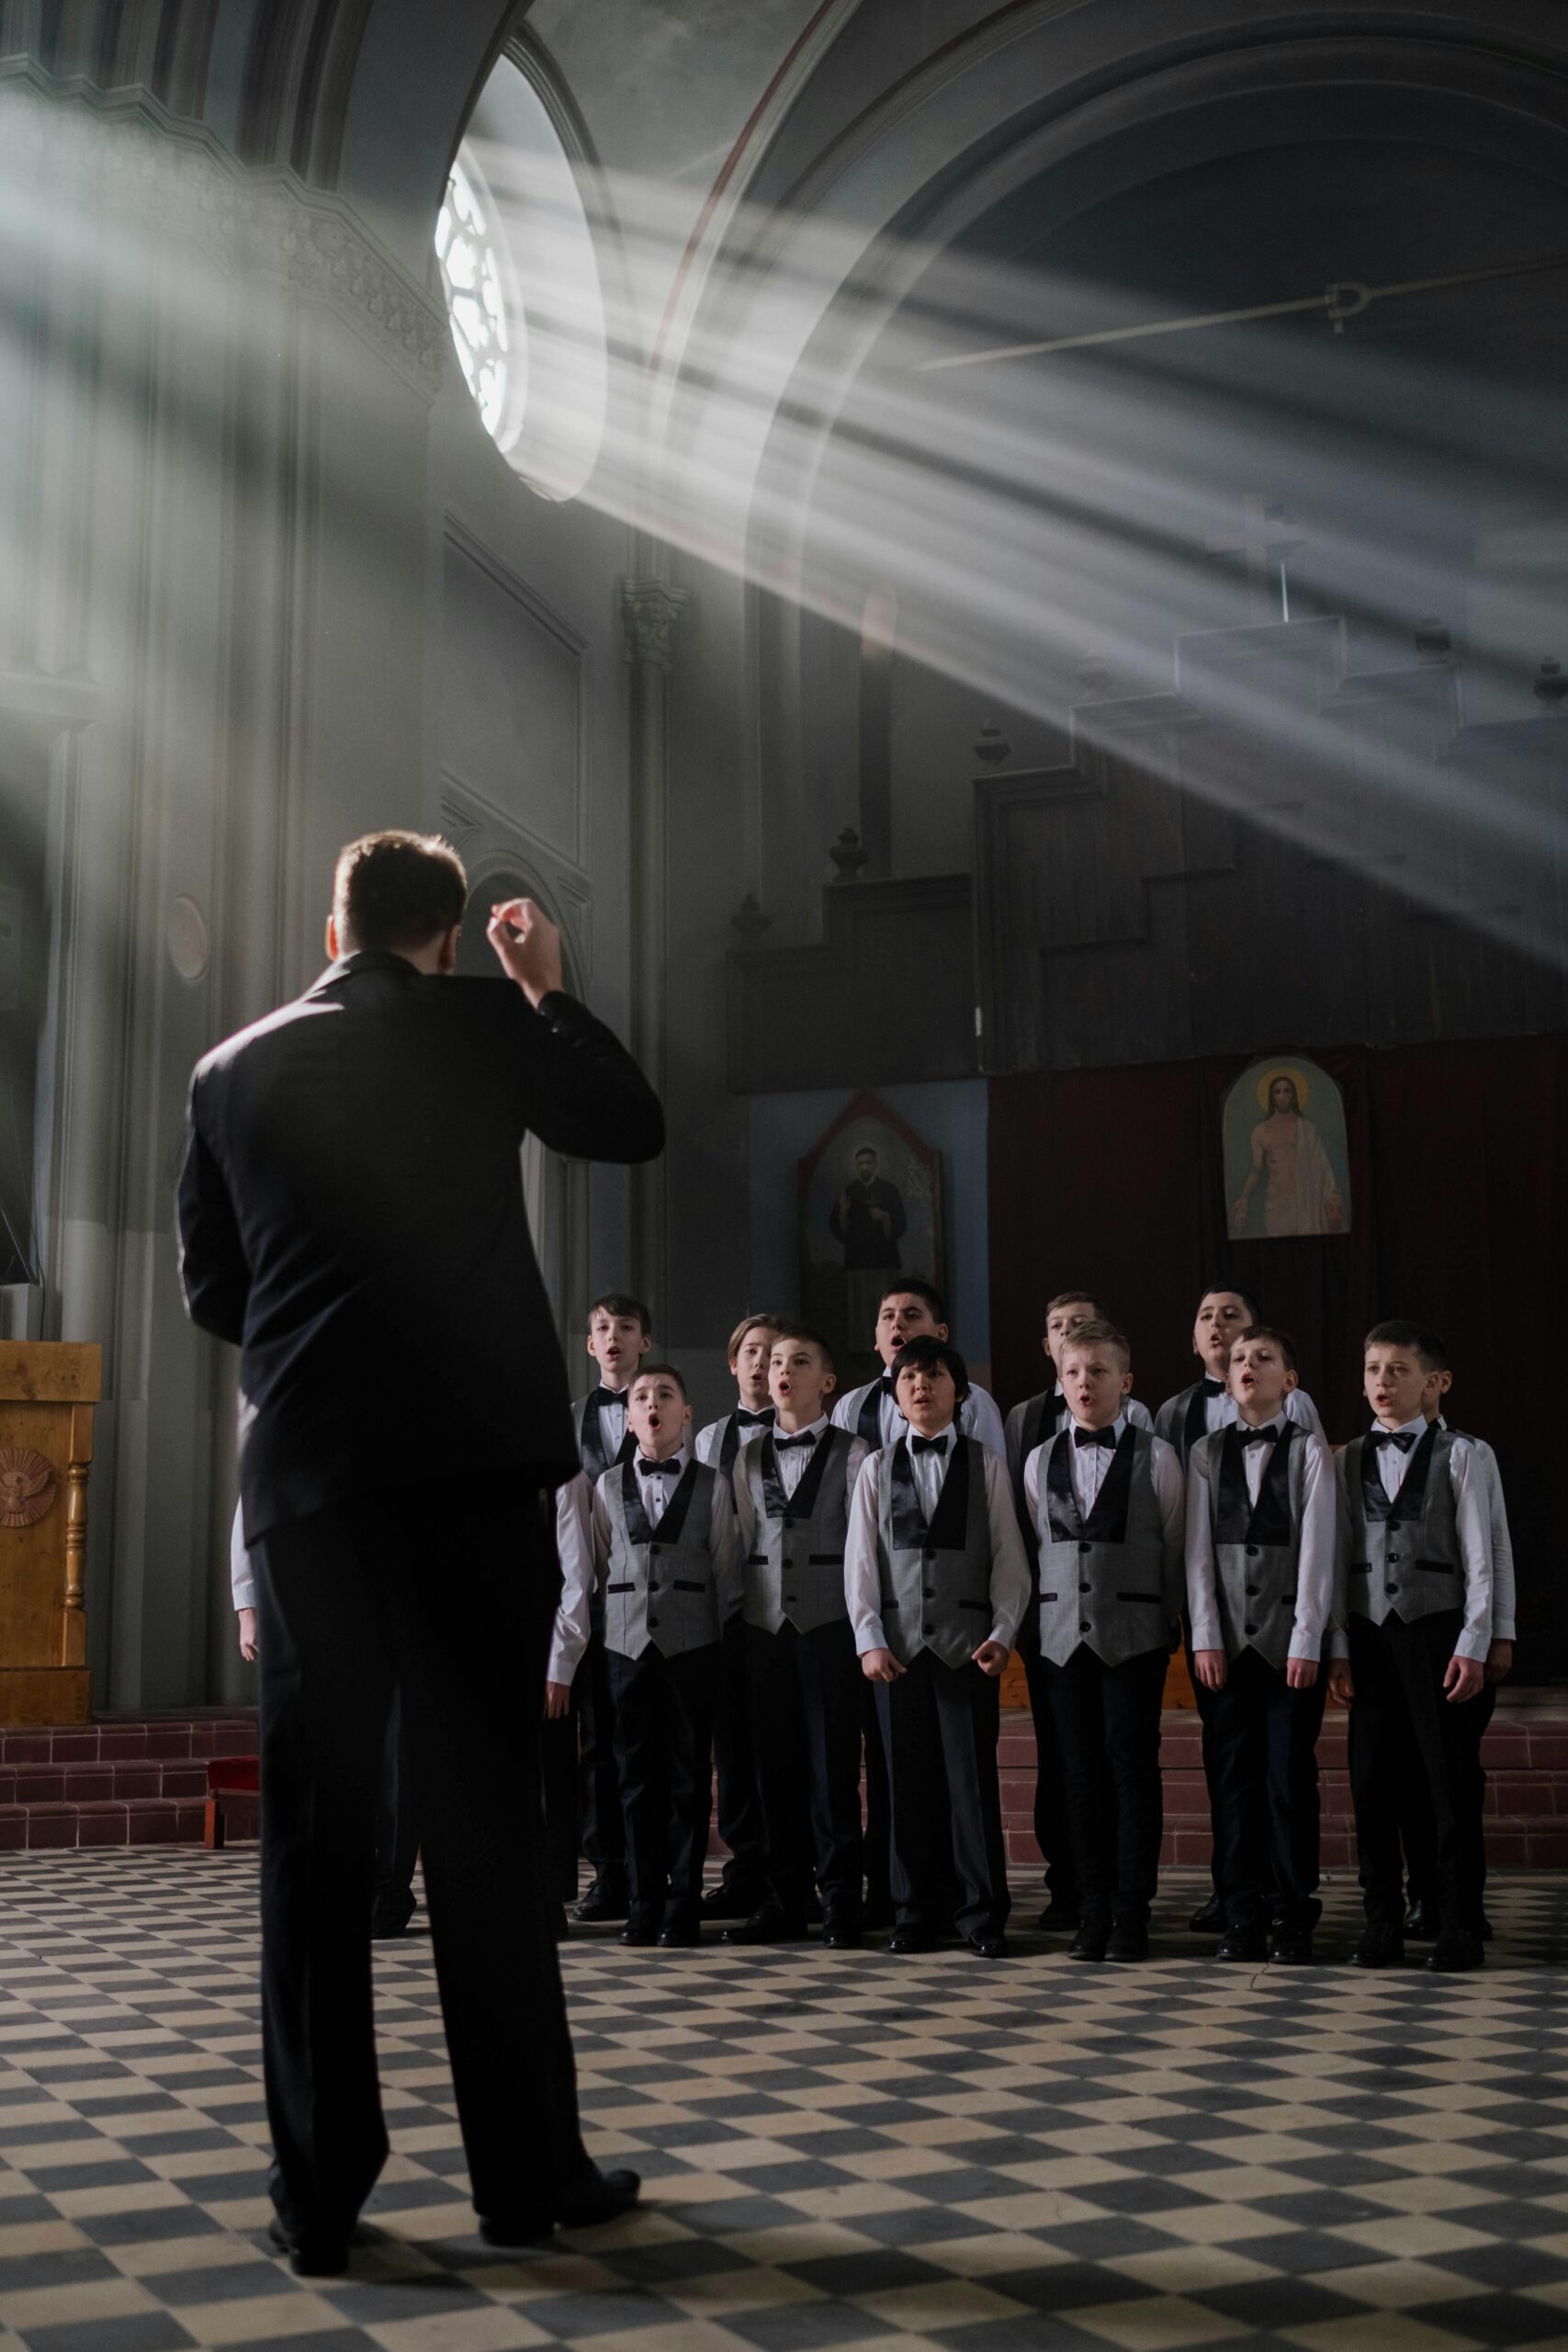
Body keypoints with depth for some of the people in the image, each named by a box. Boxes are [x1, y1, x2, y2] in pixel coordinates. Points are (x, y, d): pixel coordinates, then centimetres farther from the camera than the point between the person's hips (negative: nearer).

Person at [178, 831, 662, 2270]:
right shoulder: (480, 1026, 1)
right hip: (471, 1461, -2)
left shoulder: (233, 1069, 9)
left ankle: (319, 2192, 10)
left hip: (302, 1475, 2)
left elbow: (211, 1288, 15)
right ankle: (525, 2171, 10)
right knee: (485, 1814, 4)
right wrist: (551, 992, 21)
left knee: (313, 1828, 6)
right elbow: (633, 1125, 14)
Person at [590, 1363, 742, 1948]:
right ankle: (645, 1903, 14)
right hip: (627, 1643, 2)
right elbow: (601, 1567, 12)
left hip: (692, 1645, -1)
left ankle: (684, 1905, 10)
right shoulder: (608, 1486, 8)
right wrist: (605, 1633, 8)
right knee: (637, 1777, 6)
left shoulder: (712, 1485, 4)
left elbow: (727, 1571, 5)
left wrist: (728, 1643, 3)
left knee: (689, 1778, 2)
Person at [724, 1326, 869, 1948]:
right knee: (777, 1765, 7)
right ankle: (785, 1901, 15)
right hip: (764, 1623, 4)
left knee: (833, 1764, -2)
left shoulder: (851, 1454, 1)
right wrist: (737, 1625, 10)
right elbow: (742, 1541, 14)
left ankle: (840, 1901, 7)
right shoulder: (749, 1457, 13)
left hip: (829, 1623, -4)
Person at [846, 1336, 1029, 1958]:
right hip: (898, 1644, 2)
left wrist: (1001, 1633, -6)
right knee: (909, 1779, 4)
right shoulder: (876, 1468, 10)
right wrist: (869, 1639, -3)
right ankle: (918, 1912, 14)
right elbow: (860, 1560, 7)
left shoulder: (986, 1465, 6)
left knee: (972, 1777, -2)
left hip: (966, 1643, -1)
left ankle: (983, 1914, 8)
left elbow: (1009, 1557, 4)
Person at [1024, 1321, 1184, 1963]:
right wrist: (1049, 1617, 12)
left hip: (1135, 1636, -3)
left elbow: (1176, 1547, 4)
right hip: (1063, 1635, 3)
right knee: (1082, 1773, 5)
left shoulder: (1156, 1457, 0)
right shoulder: (1040, 1460, 9)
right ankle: (1092, 1914, 13)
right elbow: (1038, 1548, 13)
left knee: (1133, 1768, -3)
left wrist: (1168, 1622, 7)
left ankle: (1131, 1914, 6)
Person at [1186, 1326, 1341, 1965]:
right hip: (1228, 1639, 2)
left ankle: (1292, 1918, 8)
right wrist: (1205, 1638, -1)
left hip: (1292, 1637, -2)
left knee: (1290, 1775, -1)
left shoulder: (1309, 1451, 1)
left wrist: (1307, 1641, -8)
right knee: (1233, 1775, 3)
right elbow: (1199, 1551, 6)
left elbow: (1317, 1550, -3)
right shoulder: (1206, 1454, 8)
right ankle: (1243, 1918, 10)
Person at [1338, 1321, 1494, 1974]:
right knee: (1371, 1781, 5)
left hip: (1438, 1628, -3)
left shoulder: (1456, 1455, 1)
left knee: (1452, 1783, 0)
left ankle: (1459, 1927, 10)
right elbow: (1338, 1556, 9)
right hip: (1370, 1630, 3)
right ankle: (1382, 1923, 15)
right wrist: (1339, 1647, 5)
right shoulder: (1349, 1459, 10)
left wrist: (1473, 1645, -8)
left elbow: (1478, 1557, -1)